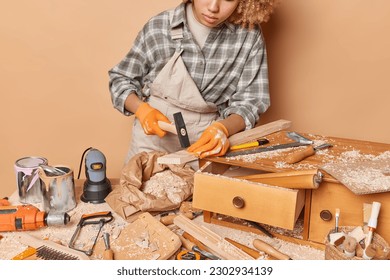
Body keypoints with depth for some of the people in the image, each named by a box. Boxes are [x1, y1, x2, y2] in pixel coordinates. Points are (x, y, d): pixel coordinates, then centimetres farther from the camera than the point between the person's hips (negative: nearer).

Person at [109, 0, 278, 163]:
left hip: (207, 143, 2)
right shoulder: (158, 28, -7)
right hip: (153, 137, -1)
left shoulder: (250, 36, -6)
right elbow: (120, 78, 5)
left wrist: (224, 128, -23)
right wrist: (141, 109, -13)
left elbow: (249, 100, -3)